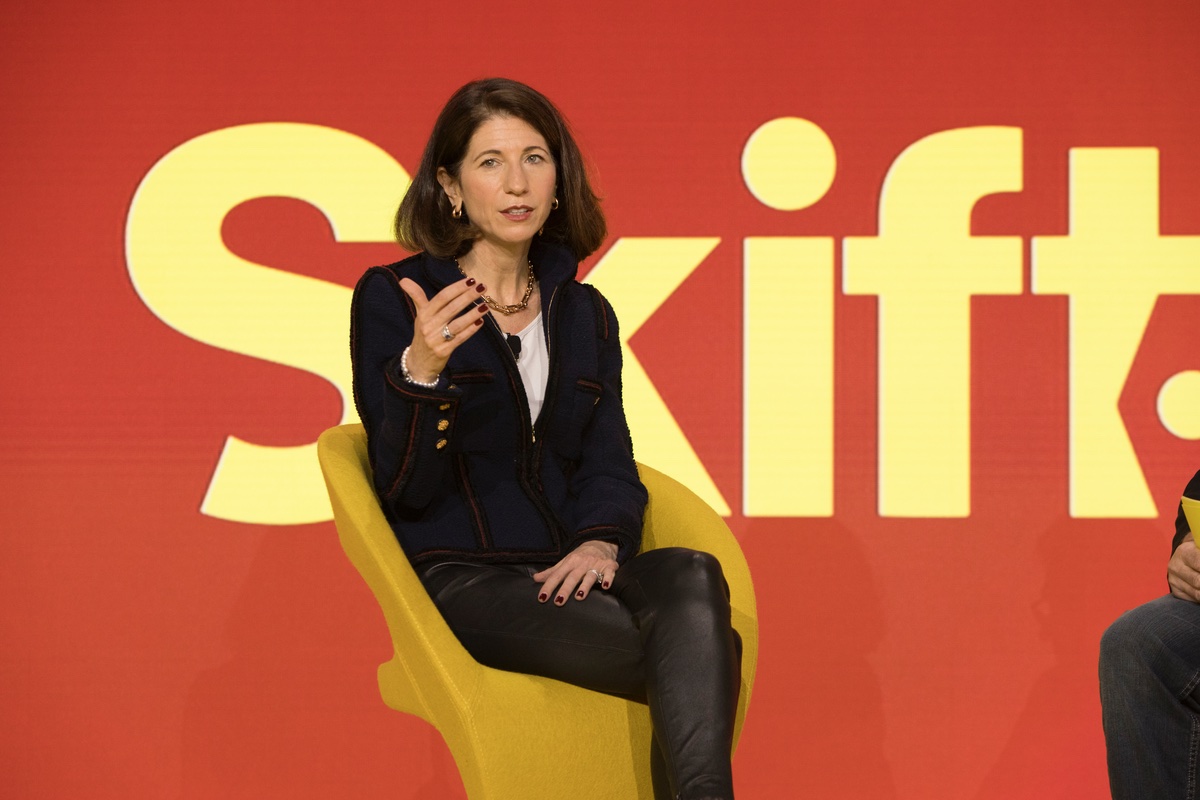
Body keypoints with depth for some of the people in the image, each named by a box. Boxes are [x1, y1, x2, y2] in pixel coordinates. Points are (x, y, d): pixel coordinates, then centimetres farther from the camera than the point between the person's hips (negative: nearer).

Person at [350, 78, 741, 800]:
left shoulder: (583, 312, 18)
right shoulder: (393, 298, 2)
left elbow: (608, 463, 11)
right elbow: (406, 489, -6)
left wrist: (601, 542, -12)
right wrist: (421, 370, -25)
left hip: (569, 572, 5)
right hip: (456, 578, -5)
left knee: (692, 577, -33)